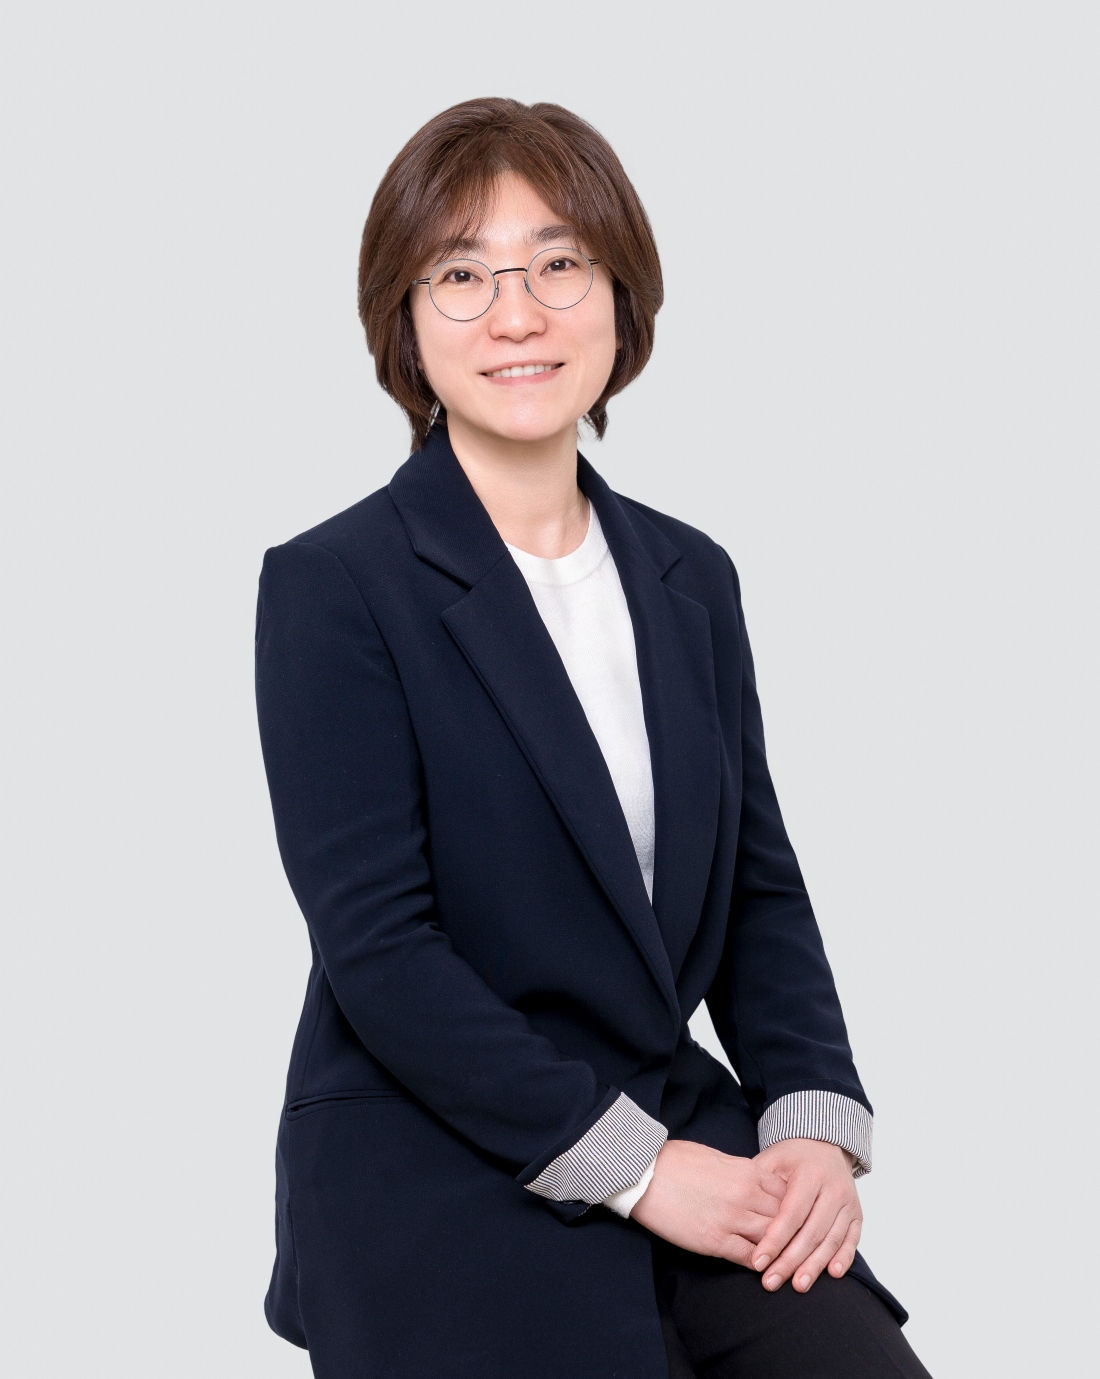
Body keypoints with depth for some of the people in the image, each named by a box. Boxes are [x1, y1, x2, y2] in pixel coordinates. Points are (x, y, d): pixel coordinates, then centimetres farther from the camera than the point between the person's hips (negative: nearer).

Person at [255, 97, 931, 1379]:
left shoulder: (691, 577, 10)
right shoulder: (329, 587, -8)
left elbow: (758, 886, 11)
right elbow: (377, 946, -14)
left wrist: (816, 1121, -5)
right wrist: (634, 1165, -15)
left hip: (682, 1143, 5)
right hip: (433, 1182, -5)